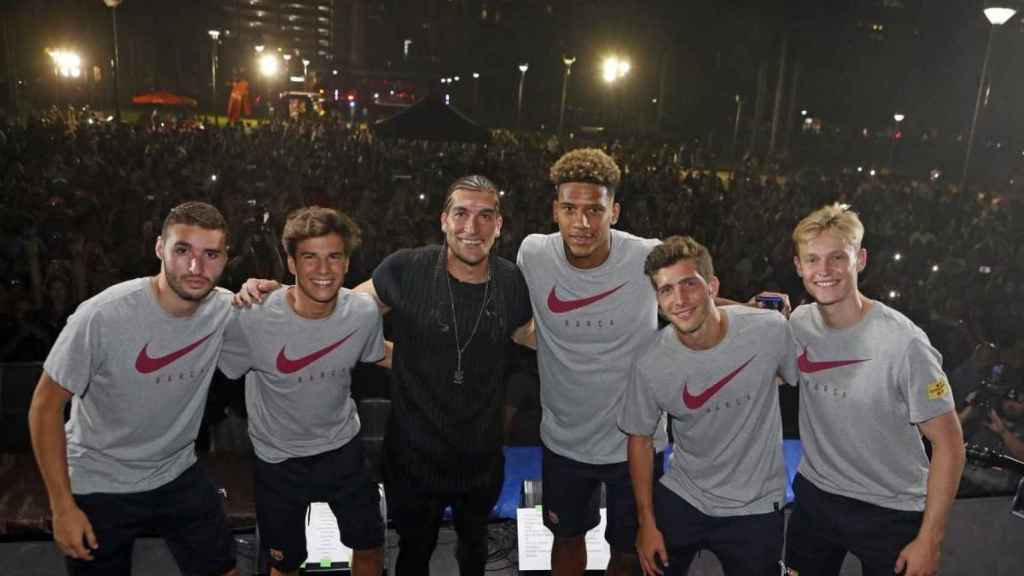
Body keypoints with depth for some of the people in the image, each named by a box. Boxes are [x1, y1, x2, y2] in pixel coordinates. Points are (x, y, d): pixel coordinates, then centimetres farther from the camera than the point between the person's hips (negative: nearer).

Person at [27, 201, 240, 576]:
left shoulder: (226, 310, -15)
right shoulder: (101, 317, -25)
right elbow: (46, 407, -14)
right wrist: (62, 506, -13)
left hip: (179, 475, 3)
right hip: (99, 486, -3)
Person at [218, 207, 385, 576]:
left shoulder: (364, 313, -17)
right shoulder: (252, 319, -26)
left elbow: (377, 356, 5)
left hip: (343, 449, 2)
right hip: (278, 459, -2)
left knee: (370, 546, 17)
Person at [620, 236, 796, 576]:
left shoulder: (770, 330, -21)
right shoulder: (650, 365, -17)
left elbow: (806, 383, 1)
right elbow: (640, 439, -4)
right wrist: (646, 523, 0)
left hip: (755, 508, -1)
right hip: (680, 500, 1)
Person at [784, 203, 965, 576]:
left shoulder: (903, 343, -23)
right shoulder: (799, 323, -8)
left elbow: (948, 444, -15)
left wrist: (929, 538, -14)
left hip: (891, 514, -4)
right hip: (813, 496, 5)